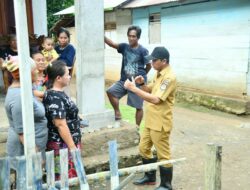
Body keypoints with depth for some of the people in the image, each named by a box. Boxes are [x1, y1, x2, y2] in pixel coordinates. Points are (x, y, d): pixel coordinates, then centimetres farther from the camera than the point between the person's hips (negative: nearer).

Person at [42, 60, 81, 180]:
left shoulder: (52, 93, 8)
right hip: (63, 145, -10)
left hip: (62, 143, 10)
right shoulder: (56, 98, -23)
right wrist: (72, 147, -21)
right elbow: (61, 125, -24)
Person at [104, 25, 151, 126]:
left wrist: (141, 76, 9)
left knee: (138, 107, 5)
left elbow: (149, 66, -1)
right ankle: (117, 114, 7)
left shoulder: (143, 50, -11)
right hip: (124, 80, 5)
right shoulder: (124, 46, 1)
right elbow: (111, 43, -12)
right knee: (110, 92, -12)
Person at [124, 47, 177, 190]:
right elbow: (150, 90, 19)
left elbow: (155, 99, -28)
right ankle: (150, 177, 37)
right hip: (151, 121, 10)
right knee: (144, 148, 20)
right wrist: (142, 84, -2)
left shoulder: (169, 77, -21)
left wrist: (134, 88, -26)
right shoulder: (159, 74, 10)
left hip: (160, 123, -10)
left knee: (163, 155, 3)